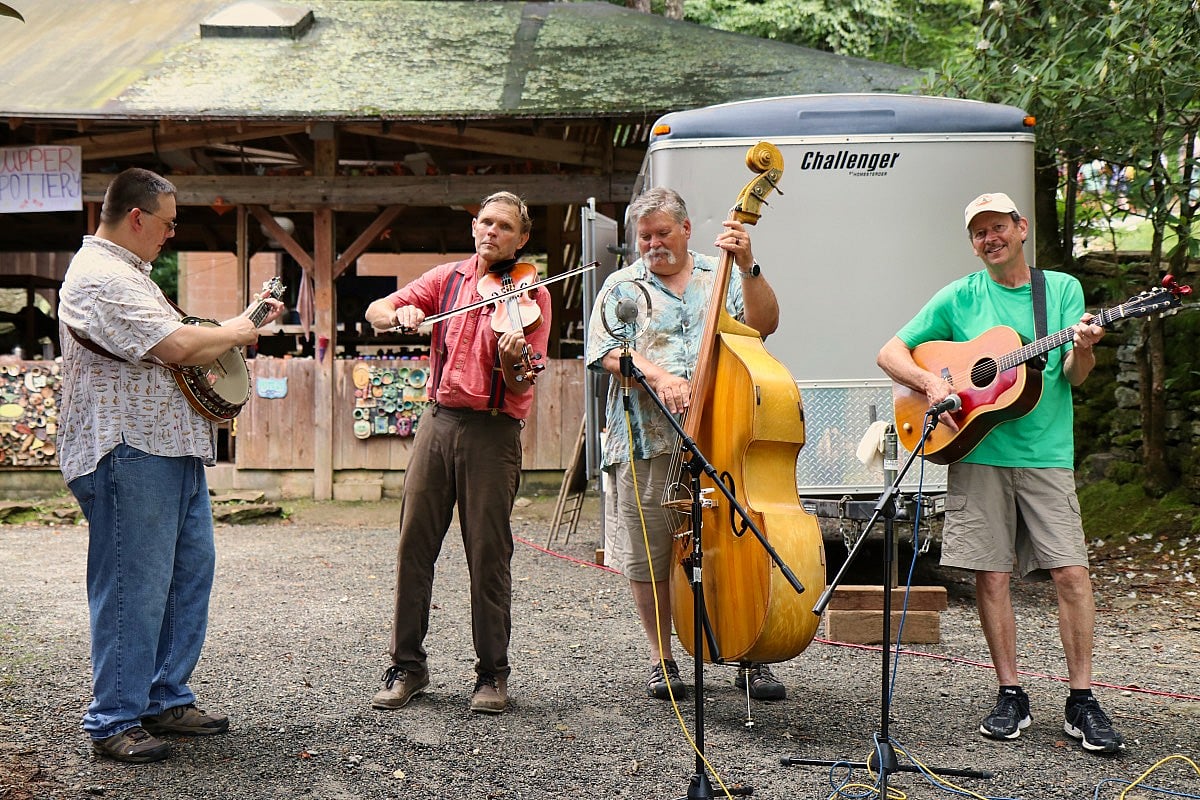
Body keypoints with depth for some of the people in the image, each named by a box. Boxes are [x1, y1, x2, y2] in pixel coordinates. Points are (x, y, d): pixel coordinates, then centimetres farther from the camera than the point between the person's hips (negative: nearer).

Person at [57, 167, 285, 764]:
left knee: (190, 569, 14)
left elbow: (171, 345, 27)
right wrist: (234, 332, -7)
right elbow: (178, 345, -25)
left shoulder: (128, 273, 21)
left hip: (172, 448, 11)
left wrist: (245, 324, 17)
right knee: (134, 589, -6)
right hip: (129, 452, -11)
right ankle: (114, 723, 2)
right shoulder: (100, 277, -16)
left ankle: (167, 699, 24)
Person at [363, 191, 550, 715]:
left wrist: (510, 358, -29)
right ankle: (407, 666, 15)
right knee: (414, 545, 3)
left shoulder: (529, 296, 0)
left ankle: (493, 674, 12)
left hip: (493, 431, -3)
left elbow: (521, 385, -7)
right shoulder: (447, 278, 12)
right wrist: (400, 313, -14)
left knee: (488, 555, 0)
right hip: (438, 420, 4)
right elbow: (375, 312, 8)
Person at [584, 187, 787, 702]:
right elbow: (608, 351, -1)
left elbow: (763, 324, 1)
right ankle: (661, 659, 16)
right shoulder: (623, 286, 13)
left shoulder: (722, 278, 15)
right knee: (647, 558, 1)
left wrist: (748, 269, -12)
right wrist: (658, 376, -17)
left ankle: (750, 658, 10)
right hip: (647, 443, 0)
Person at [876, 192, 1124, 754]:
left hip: (1046, 455, 0)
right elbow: (890, 353, 8)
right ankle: (1010, 696, 13)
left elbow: (1074, 376, 1)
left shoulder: (1062, 289, 9)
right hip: (977, 453, 0)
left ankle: (1082, 702, 3)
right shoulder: (959, 297, 7)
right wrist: (930, 383, -10)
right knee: (991, 576, 1)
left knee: (1072, 572, -7)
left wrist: (1083, 349, -22)